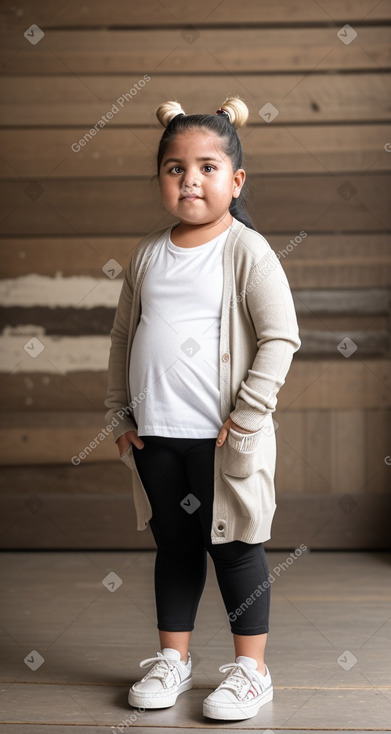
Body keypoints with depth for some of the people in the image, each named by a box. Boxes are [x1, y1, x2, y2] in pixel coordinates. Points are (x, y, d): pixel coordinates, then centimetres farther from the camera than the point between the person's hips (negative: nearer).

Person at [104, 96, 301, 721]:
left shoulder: (246, 250, -9)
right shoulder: (148, 253, 7)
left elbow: (280, 338, -12)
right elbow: (123, 336, 14)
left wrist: (246, 417, -15)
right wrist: (119, 414, 10)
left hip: (223, 436, -5)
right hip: (155, 435, 5)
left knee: (234, 548, 6)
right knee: (174, 546, 16)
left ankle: (250, 670, 20)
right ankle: (173, 659, 31)